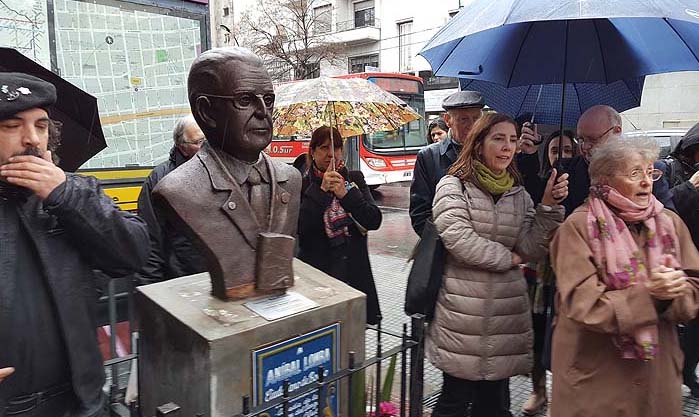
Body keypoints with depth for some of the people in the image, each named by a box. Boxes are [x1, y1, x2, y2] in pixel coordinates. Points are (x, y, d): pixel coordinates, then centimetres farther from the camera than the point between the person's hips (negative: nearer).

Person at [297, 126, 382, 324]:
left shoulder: (354, 179, 6)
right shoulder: (303, 184, 0)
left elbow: (374, 221, -4)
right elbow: (298, 227, -14)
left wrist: (346, 194, -16)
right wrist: (322, 191, -18)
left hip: (355, 269, 2)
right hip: (317, 271, -2)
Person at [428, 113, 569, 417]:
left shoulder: (518, 194, 11)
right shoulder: (454, 186, -4)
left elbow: (532, 249, 2)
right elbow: (459, 239, -18)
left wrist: (549, 205, -9)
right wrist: (507, 258, -6)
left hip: (507, 310, 5)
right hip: (463, 312, -5)